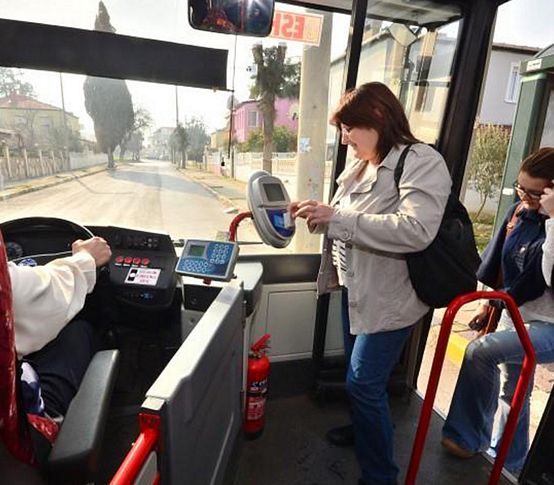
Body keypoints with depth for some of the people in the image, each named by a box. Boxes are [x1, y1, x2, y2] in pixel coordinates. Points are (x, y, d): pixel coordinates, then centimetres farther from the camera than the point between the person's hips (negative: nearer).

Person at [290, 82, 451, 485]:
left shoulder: (422, 162, -16)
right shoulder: (361, 165, 9)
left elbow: (416, 230, -30)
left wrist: (335, 217, -28)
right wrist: (318, 214, -4)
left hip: (389, 299, -8)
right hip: (356, 289, 8)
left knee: (365, 383, -1)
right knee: (356, 374, 23)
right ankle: (362, 431, 50)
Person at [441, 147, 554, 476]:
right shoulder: (520, 211, -1)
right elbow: (500, 264, 9)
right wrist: (489, 302, 14)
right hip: (514, 315, 7)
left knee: (480, 352, -24)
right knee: (511, 391, 19)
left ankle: (469, 437, -1)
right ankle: (510, 462, 43)